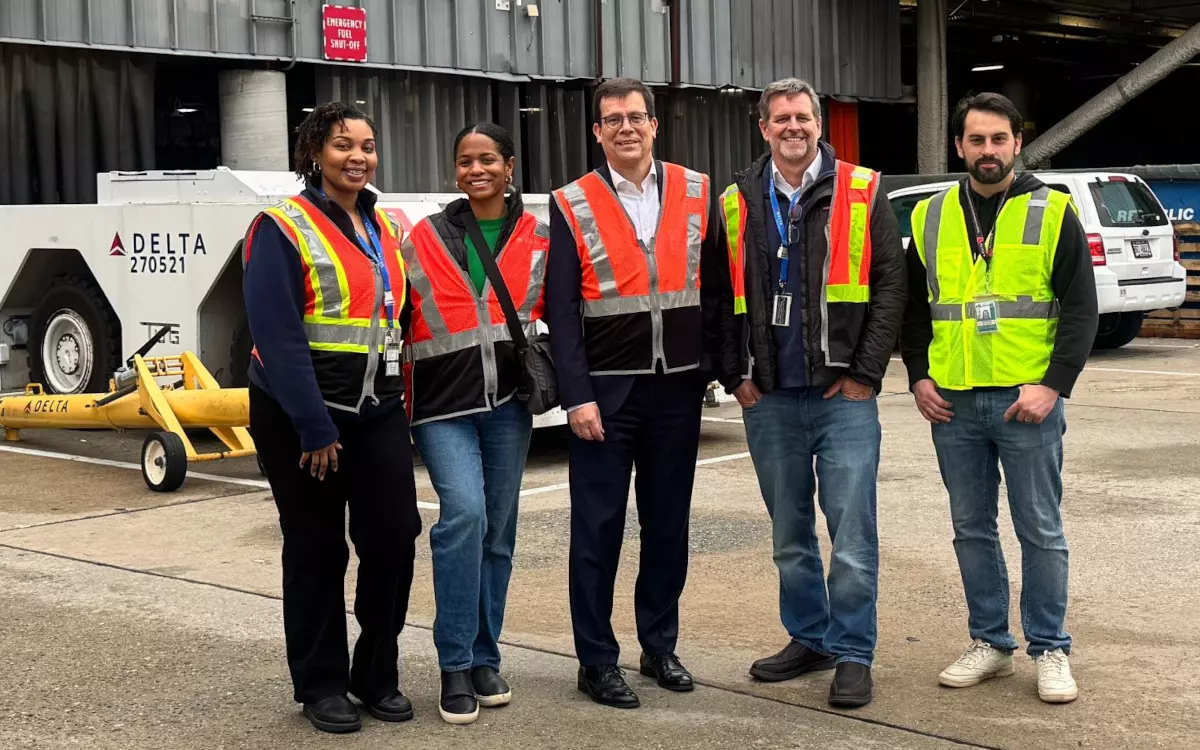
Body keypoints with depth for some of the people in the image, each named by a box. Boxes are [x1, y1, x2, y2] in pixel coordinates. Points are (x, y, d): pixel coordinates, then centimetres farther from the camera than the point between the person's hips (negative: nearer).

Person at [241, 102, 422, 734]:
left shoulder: (387, 230, 12)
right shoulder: (283, 229, -8)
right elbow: (278, 337, -16)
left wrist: (400, 397, 8)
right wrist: (314, 428, -20)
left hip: (378, 412, 5)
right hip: (303, 416, -5)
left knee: (394, 535, 0)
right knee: (317, 552, 4)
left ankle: (378, 676, 16)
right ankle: (321, 685, 18)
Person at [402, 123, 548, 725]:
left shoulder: (537, 241, 6)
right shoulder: (425, 239, 3)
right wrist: (401, 405, 2)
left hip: (508, 403, 3)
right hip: (444, 406, -2)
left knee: (498, 531, 8)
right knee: (464, 513, -20)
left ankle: (484, 658, 22)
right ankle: (455, 665, -9)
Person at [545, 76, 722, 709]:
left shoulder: (696, 192, 6)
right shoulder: (571, 206, -1)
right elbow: (560, 311, -4)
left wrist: (719, 365, 1)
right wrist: (577, 396, -11)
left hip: (678, 388, 3)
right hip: (605, 392, -2)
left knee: (668, 522, 10)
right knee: (598, 527, 2)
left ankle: (660, 646, 23)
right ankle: (596, 661, 11)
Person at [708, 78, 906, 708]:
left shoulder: (861, 193, 1)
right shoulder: (736, 204, 8)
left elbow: (890, 284, -1)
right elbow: (722, 298, 12)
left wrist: (864, 372, -7)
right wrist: (735, 375, 3)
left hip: (844, 395, -3)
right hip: (768, 398, 3)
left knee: (852, 532, -4)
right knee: (789, 534, 13)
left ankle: (852, 654, 7)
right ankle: (807, 638, 27)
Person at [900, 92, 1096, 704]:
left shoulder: (1051, 213, -1)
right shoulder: (930, 217, 9)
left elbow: (1081, 309, -4)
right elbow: (912, 307, 16)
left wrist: (1053, 385, -13)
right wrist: (919, 377, 5)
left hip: (1027, 401, -3)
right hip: (953, 404, 4)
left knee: (1040, 531, 3)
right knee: (972, 529, 11)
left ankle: (1050, 650, 13)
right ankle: (989, 643, 22)